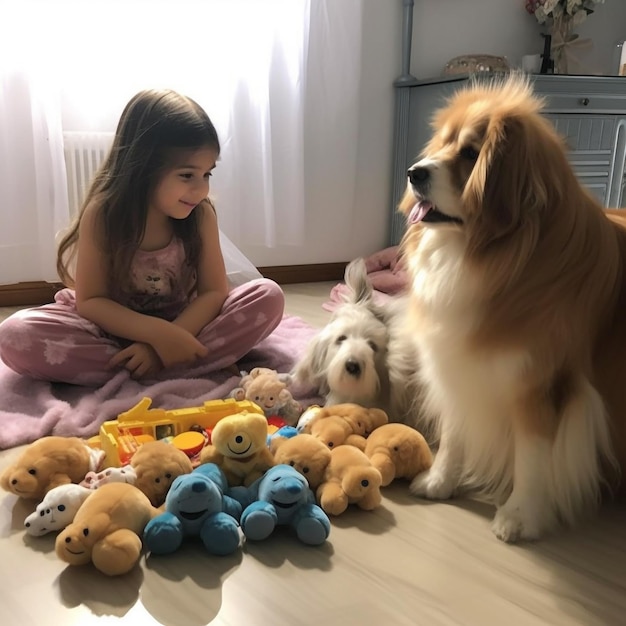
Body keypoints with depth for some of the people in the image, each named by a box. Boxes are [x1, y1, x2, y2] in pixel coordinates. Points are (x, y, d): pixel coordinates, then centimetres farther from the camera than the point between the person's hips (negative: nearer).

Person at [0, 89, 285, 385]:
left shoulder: (201, 214, -16)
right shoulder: (102, 214, -20)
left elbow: (214, 291, -16)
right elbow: (89, 301, -19)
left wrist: (165, 339, -31)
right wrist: (157, 333, -34)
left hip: (181, 321, 1)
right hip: (115, 325, 0)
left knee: (268, 296, -22)